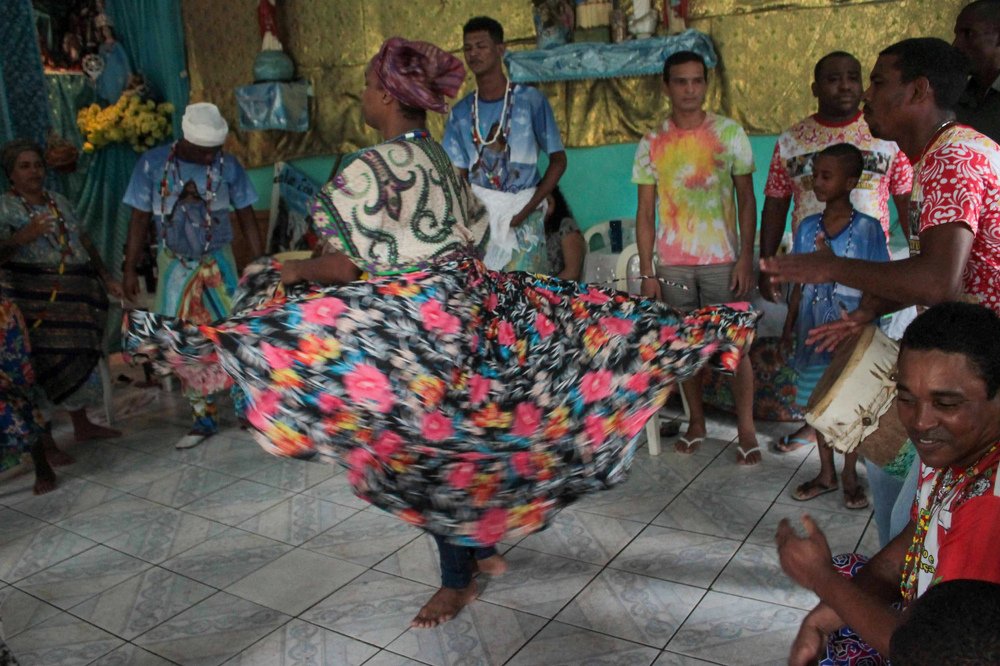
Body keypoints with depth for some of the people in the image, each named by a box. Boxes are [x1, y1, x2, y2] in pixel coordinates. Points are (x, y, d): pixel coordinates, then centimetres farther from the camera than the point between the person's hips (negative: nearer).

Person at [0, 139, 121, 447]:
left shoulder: (59, 201, 16)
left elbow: (84, 241, 21)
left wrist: (106, 278, 18)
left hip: (76, 297, 6)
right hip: (34, 300, -6)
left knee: (79, 360, 13)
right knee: (42, 364, -6)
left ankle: (82, 425, 27)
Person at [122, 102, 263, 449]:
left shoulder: (228, 166, -6)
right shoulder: (153, 163, -6)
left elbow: (246, 217, 1)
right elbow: (140, 218, 0)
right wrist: (130, 269, -1)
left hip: (218, 262, -1)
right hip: (175, 265, 1)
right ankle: (203, 417, 13)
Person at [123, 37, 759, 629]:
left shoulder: (369, 169, -19)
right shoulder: (440, 156, 6)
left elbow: (348, 265, -20)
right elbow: (475, 232, 13)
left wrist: (288, 271, -5)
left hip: (412, 324, -8)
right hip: (465, 306, 8)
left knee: (428, 444, 7)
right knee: (462, 433, 20)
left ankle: (457, 581, 24)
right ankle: (483, 546, 37)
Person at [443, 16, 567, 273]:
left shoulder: (531, 100, -2)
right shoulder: (460, 113, 8)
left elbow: (558, 160, -2)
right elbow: (458, 175, 12)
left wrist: (526, 211, -11)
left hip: (523, 218, -3)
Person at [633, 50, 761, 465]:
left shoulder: (730, 133, 0)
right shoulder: (652, 143, 4)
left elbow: (746, 200, 2)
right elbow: (645, 212, 5)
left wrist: (746, 257, -7)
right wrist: (647, 272, 0)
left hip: (722, 259, -2)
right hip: (672, 263, 2)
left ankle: (746, 431, 11)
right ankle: (696, 423, 24)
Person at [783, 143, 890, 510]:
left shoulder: (867, 228, -9)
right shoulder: (807, 228, 2)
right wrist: (790, 324, 8)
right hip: (814, 330, 4)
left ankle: (850, 476, 25)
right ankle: (826, 473, 29)